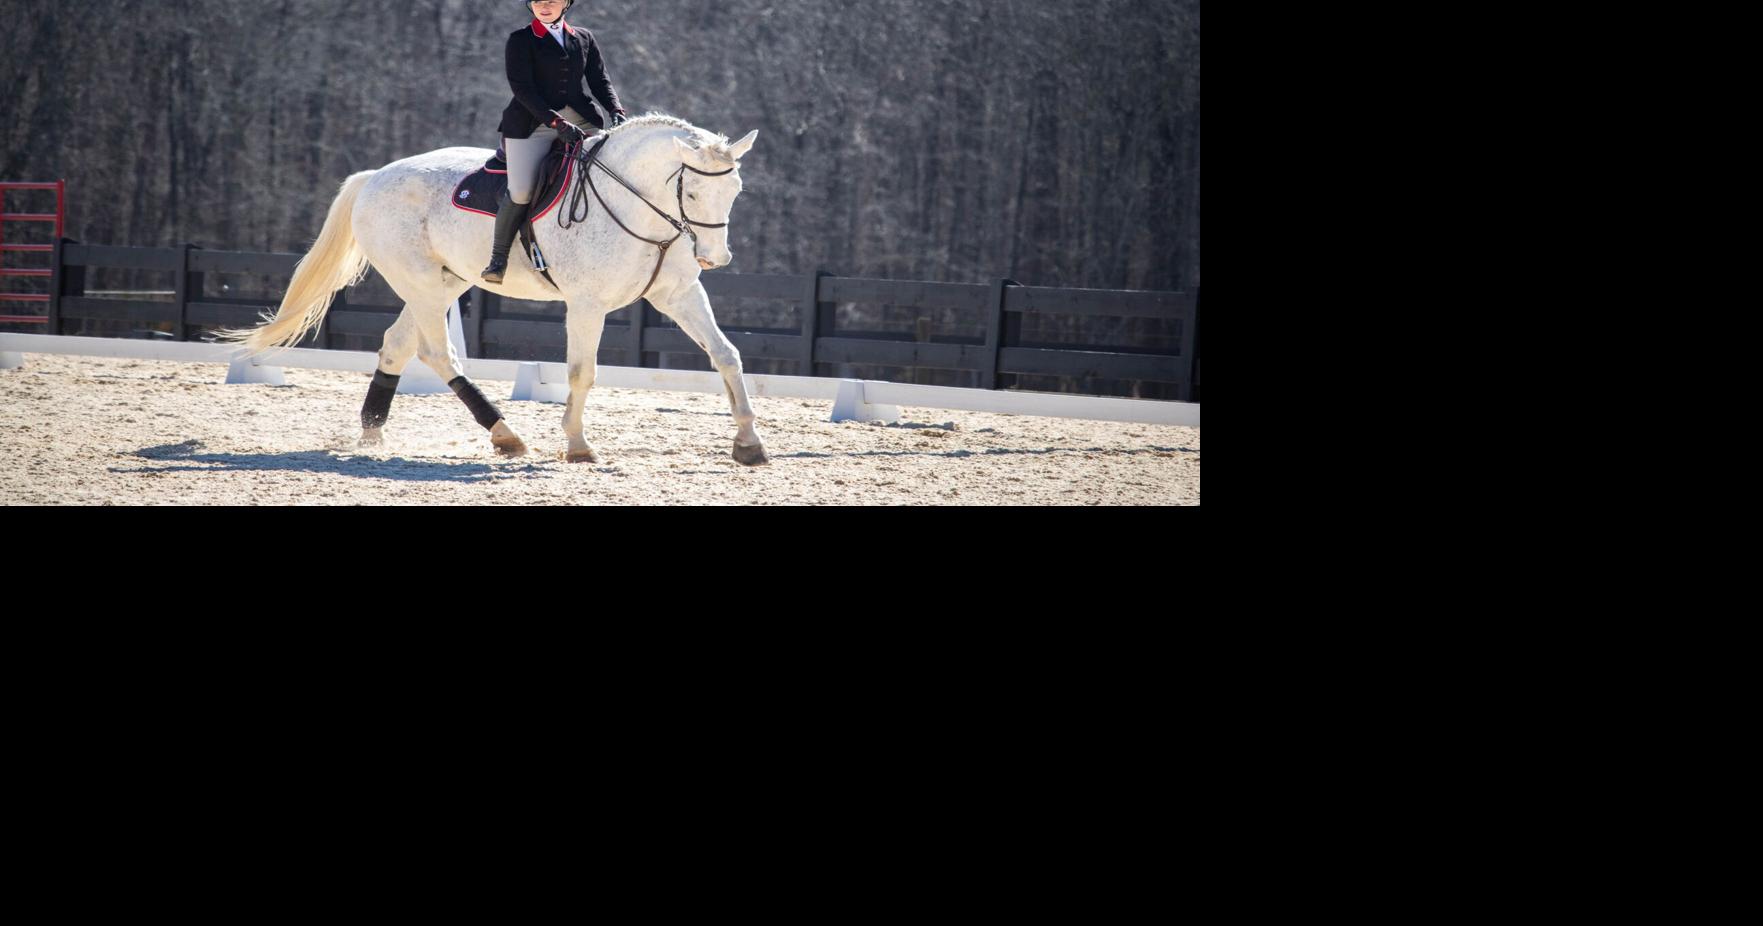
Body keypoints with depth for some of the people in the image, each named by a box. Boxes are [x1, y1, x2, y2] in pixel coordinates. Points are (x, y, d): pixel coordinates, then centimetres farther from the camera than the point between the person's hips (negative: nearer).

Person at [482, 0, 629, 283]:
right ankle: (498, 258, -2)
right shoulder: (520, 41, 1)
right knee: (521, 192, -18)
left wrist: (616, 111, -8)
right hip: (534, 122, -4)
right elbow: (522, 88, -9)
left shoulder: (584, 39, 15)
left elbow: (599, 81, 13)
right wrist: (556, 122, -21)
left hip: (580, 121, 4)